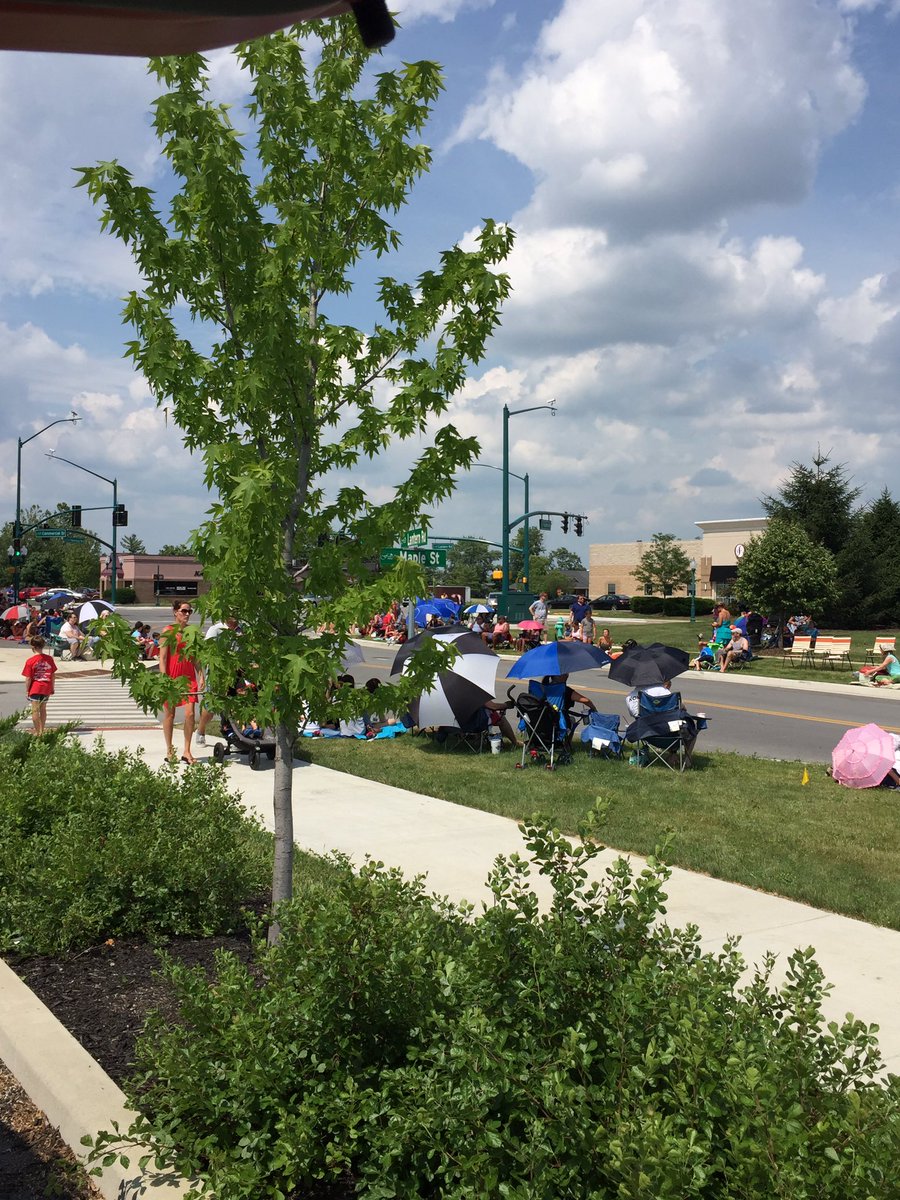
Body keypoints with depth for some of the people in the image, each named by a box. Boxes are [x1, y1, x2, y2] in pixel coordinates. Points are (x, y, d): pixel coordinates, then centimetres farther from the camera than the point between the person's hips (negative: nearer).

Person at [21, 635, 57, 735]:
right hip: (46, 689, 4)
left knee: (35, 711, 0)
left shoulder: (30, 661, -13)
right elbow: (53, 675, 4)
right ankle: (42, 730, 25)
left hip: (35, 689, -4)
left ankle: (37, 732, -1)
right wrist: (52, 688, 15)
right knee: (43, 709, 17)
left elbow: (28, 679, -12)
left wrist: (27, 691, -2)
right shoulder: (49, 659, -2)